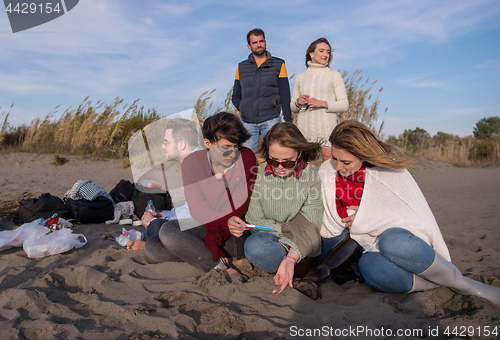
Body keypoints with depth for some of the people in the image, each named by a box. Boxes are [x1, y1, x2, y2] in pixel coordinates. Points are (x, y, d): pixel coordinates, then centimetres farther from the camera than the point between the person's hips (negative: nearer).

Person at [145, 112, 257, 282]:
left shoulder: (246, 157, -9)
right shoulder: (191, 163, -2)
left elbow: (238, 208, -14)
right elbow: (198, 210, -9)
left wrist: (211, 243, -19)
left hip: (237, 235, -5)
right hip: (205, 226, 5)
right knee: (153, 249, -18)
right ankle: (224, 266, -17)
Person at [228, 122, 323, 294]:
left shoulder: (313, 175, -9)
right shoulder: (259, 174, -2)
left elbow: (309, 228, -14)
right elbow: (255, 221, 3)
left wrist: (291, 257, -29)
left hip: (300, 248, -3)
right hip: (269, 238, 4)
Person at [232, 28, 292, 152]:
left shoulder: (278, 65, 8)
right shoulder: (242, 67, 14)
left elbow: (285, 95, 4)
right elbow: (236, 97, 18)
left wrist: (288, 122, -3)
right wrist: (242, 108, -3)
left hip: (271, 120, -2)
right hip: (247, 123, 2)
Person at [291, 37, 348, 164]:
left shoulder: (334, 75, 8)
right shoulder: (300, 77, 14)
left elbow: (344, 105, 3)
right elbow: (292, 107, 17)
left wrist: (322, 103, -11)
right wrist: (298, 102, -6)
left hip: (327, 129, -2)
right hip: (304, 129, 2)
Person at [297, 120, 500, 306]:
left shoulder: (391, 173, -9)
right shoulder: (327, 172, -1)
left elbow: (418, 215, -7)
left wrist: (367, 218, -13)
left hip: (395, 237, -1)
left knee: (392, 241, -39)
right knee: (373, 271, -37)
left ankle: (463, 284, -14)